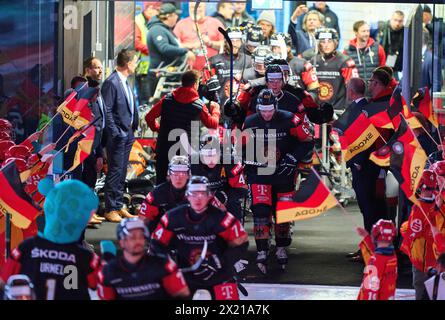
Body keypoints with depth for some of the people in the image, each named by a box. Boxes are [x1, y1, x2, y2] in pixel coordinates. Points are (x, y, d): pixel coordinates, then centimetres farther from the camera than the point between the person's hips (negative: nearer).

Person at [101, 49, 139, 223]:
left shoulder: (125, 81, 13)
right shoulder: (111, 82, -16)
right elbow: (107, 110, -17)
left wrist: (133, 127, 12)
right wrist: (115, 133, -18)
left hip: (127, 134, 9)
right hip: (118, 135, -9)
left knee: (121, 172, 13)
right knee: (115, 171, -5)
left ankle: (119, 206, 20)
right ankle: (110, 210, 0)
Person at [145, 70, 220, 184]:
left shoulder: (167, 99, -1)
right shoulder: (199, 106, -5)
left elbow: (149, 117, -2)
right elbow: (213, 124, 7)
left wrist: (157, 128, 17)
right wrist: (215, 109, 25)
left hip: (164, 146, 2)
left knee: (161, 183, 9)